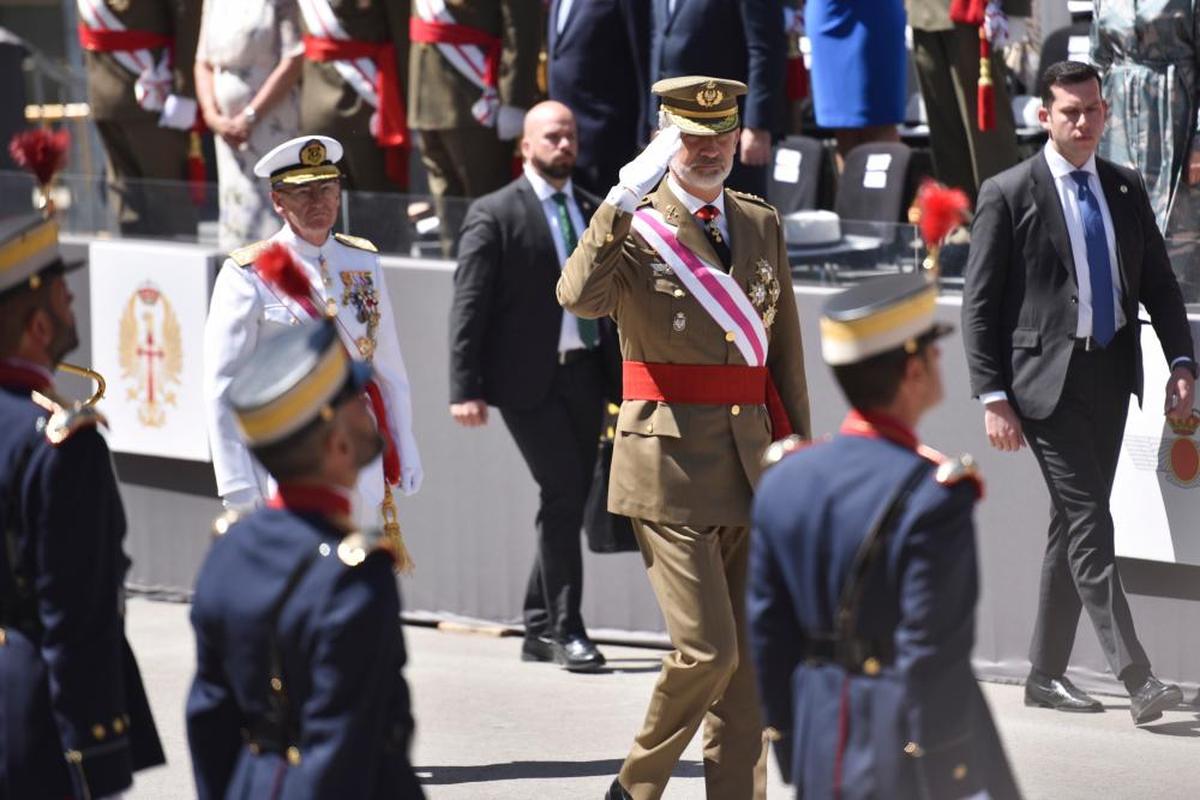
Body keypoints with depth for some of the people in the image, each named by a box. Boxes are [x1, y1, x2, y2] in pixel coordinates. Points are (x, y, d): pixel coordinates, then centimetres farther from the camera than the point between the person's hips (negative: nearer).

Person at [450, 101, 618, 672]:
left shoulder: (593, 211, 15)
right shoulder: (494, 215, -3)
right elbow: (469, 306, -7)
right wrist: (465, 388, -14)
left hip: (585, 373, 6)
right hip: (528, 377, -6)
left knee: (569, 501, 7)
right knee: (563, 494, -12)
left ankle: (540, 630, 18)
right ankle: (565, 630, -4)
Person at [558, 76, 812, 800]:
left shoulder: (763, 225, 13)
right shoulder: (633, 228, -4)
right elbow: (580, 298, -25)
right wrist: (624, 201, -30)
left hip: (754, 465, 6)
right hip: (670, 466, -6)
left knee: (750, 657, 7)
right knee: (706, 651, -9)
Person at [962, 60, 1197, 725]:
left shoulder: (1126, 190, 12)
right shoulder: (1009, 194, -3)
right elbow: (979, 304, -4)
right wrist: (993, 397, -10)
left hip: (1109, 376, 6)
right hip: (1047, 380, -5)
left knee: (1073, 526, 11)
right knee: (1089, 524, -11)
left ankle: (1046, 674, 19)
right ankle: (1136, 680, -15)